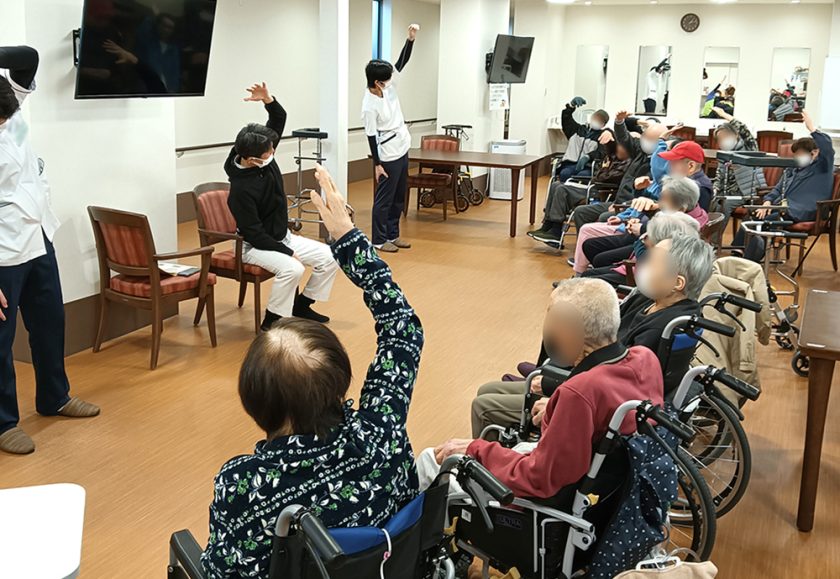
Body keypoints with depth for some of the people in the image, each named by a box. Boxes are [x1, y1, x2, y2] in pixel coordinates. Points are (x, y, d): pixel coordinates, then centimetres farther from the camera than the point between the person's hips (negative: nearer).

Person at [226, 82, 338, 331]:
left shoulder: (265, 155, -7)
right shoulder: (241, 189, -27)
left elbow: (279, 119, -2)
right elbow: (254, 233, -24)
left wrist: (268, 99, -23)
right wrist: (288, 252, -23)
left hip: (284, 237, 8)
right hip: (257, 246, -8)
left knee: (328, 257, -5)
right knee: (292, 269, -34)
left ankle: (301, 306, 12)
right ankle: (272, 321, -15)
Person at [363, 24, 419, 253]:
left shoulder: (388, 87, -1)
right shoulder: (369, 105, -21)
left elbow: (402, 62, -1)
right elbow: (371, 136, -17)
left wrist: (411, 38, -14)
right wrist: (377, 164, -14)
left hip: (402, 151, 8)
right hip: (388, 156, -8)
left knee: (399, 197, 14)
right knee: (384, 199, 0)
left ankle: (392, 234, 25)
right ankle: (379, 240, 9)